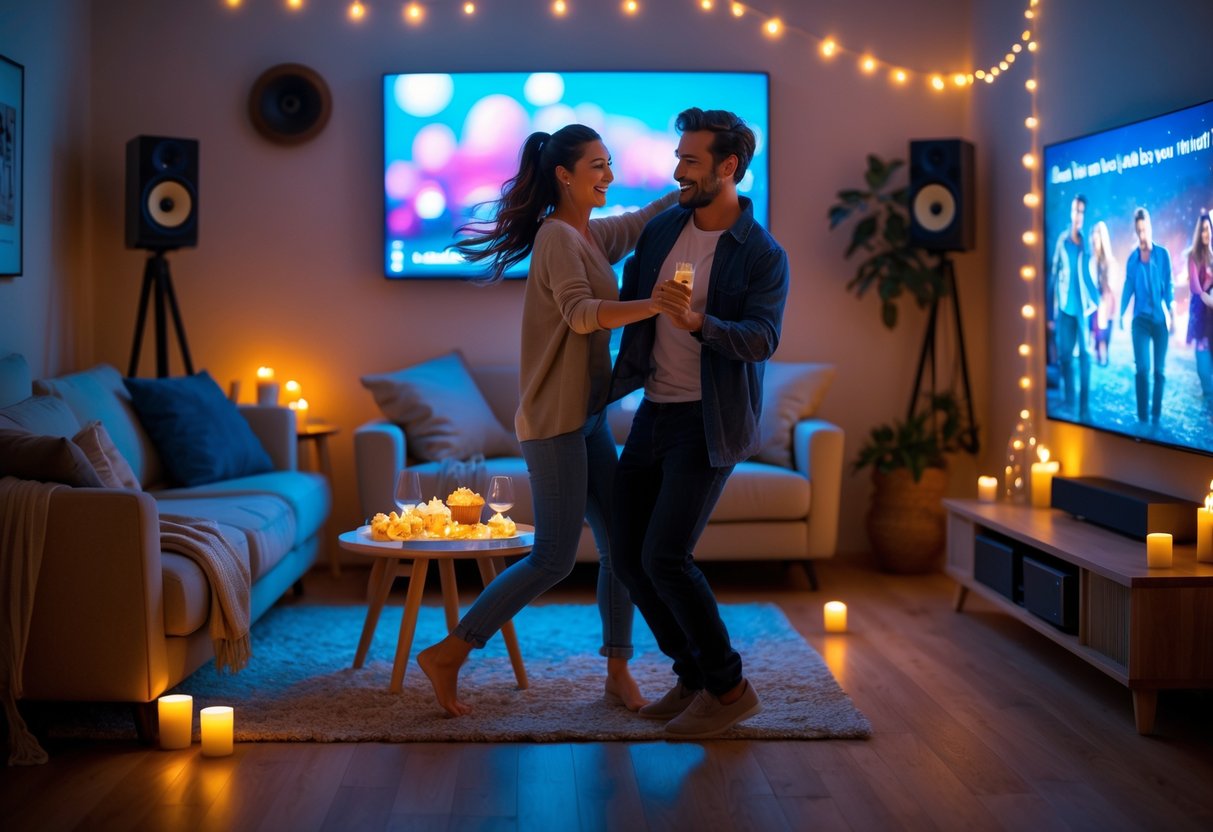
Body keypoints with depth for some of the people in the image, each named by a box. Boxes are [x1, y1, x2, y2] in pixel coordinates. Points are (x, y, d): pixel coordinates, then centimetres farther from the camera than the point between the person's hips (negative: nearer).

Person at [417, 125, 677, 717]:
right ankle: (447, 655, 2)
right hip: (555, 422, -9)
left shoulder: (594, 236, 14)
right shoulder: (557, 236, -13)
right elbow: (580, 313, -29)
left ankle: (618, 672, 17)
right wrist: (655, 304, -39)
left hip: (587, 418, 9)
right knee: (554, 559, -7)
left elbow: (650, 217, 30)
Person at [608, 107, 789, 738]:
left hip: (709, 424, -7)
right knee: (629, 558, 5)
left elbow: (762, 339, -23)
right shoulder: (662, 229, 7)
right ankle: (694, 675, 22)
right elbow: (626, 297, 22)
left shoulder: (763, 256, -9)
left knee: (665, 557, -16)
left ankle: (728, 687, 2)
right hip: (654, 410, 7)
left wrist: (698, 321, -38)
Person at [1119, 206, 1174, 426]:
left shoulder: (1163, 254, 0)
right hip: (1141, 319, 0)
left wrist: (1170, 311, -11)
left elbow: (1168, 285, -1)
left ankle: (1156, 416, 12)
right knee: (1142, 368, -6)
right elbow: (1128, 288, 5)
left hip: (1160, 318, 0)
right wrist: (1122, 314, -6)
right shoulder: (1133, 259, 5)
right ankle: (1142, 417, -1)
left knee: (1159, 369, 4)